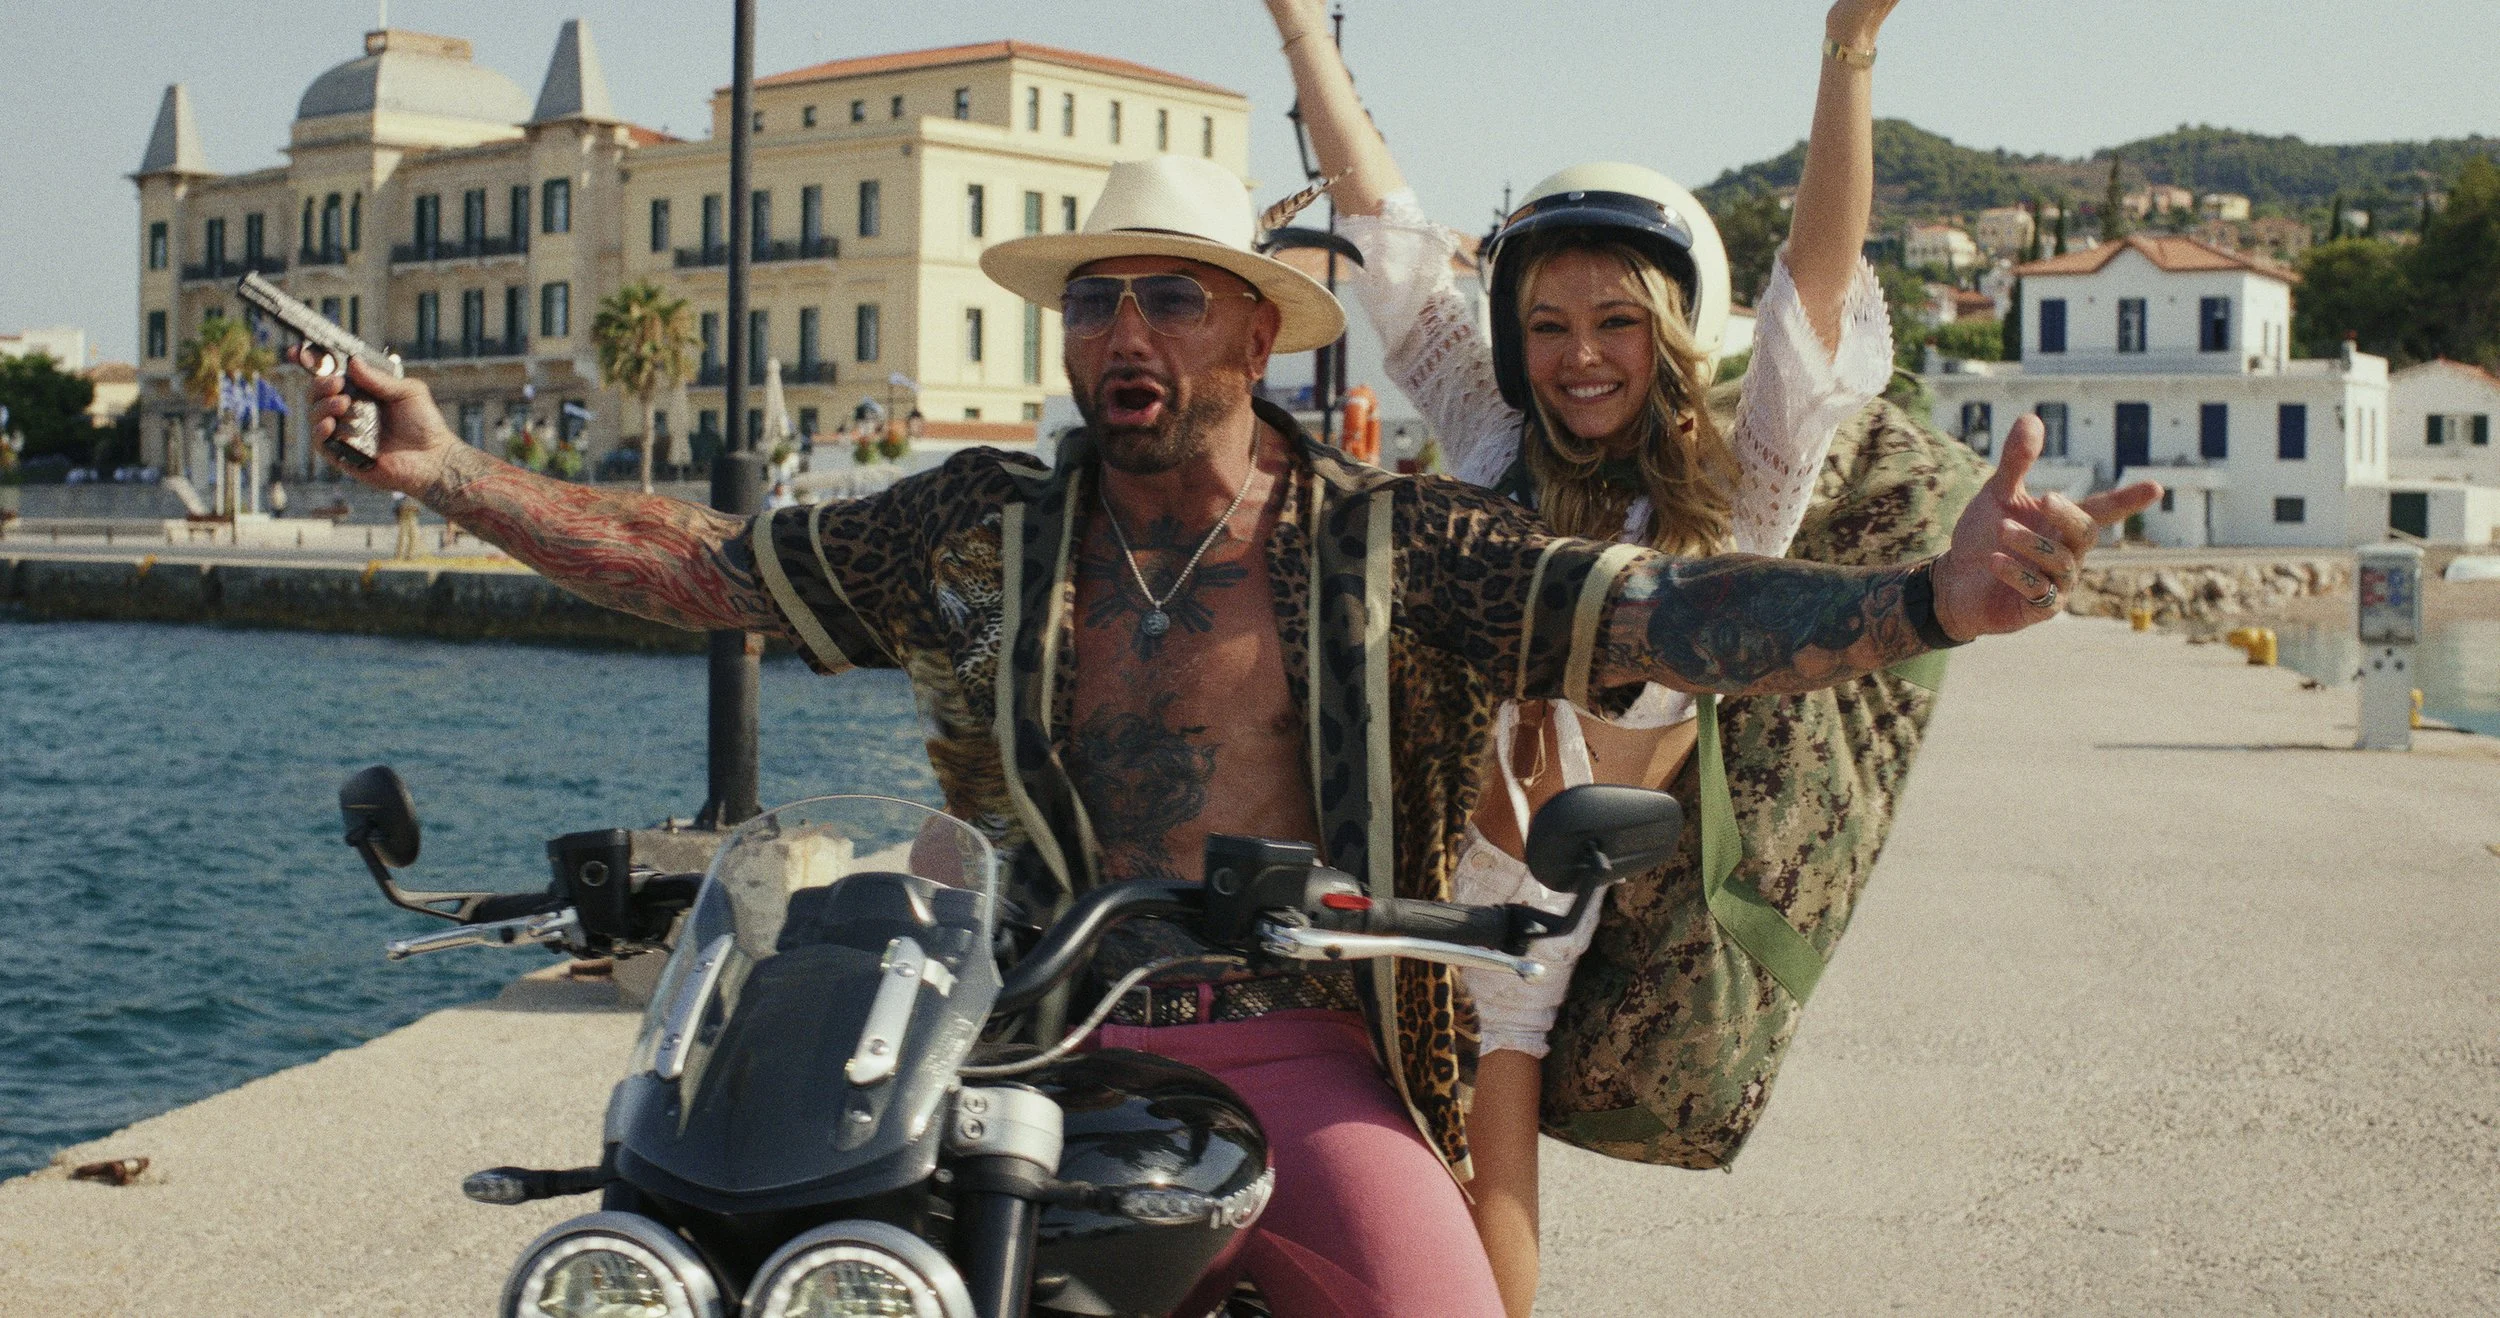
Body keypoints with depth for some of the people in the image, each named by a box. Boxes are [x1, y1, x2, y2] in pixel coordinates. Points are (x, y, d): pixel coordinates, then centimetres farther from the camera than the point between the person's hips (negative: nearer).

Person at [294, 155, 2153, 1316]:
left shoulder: (1386, 542, 2)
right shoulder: (979, 527, 9)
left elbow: (1666, 616, -9)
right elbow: (697, 566, 14)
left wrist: (1929, 601, -26)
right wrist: (446, 471, 7)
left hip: (1302, 1050, -1)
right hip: (1040, 1044, 2)